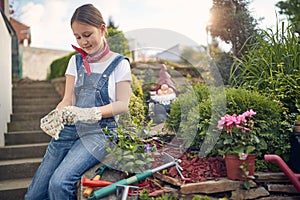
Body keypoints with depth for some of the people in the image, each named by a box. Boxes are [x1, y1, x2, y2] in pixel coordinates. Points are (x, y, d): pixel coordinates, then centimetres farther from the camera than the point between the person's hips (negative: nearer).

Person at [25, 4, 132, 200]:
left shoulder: (119, 64, 1)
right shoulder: (76, 61, 14)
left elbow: (122, 104, -6)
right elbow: (68, 99, 6)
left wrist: (90, 113, -23)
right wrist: (57, 116, -17)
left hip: (99, 132, -4)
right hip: (68, 130, 5)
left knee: (59, 183, -24)